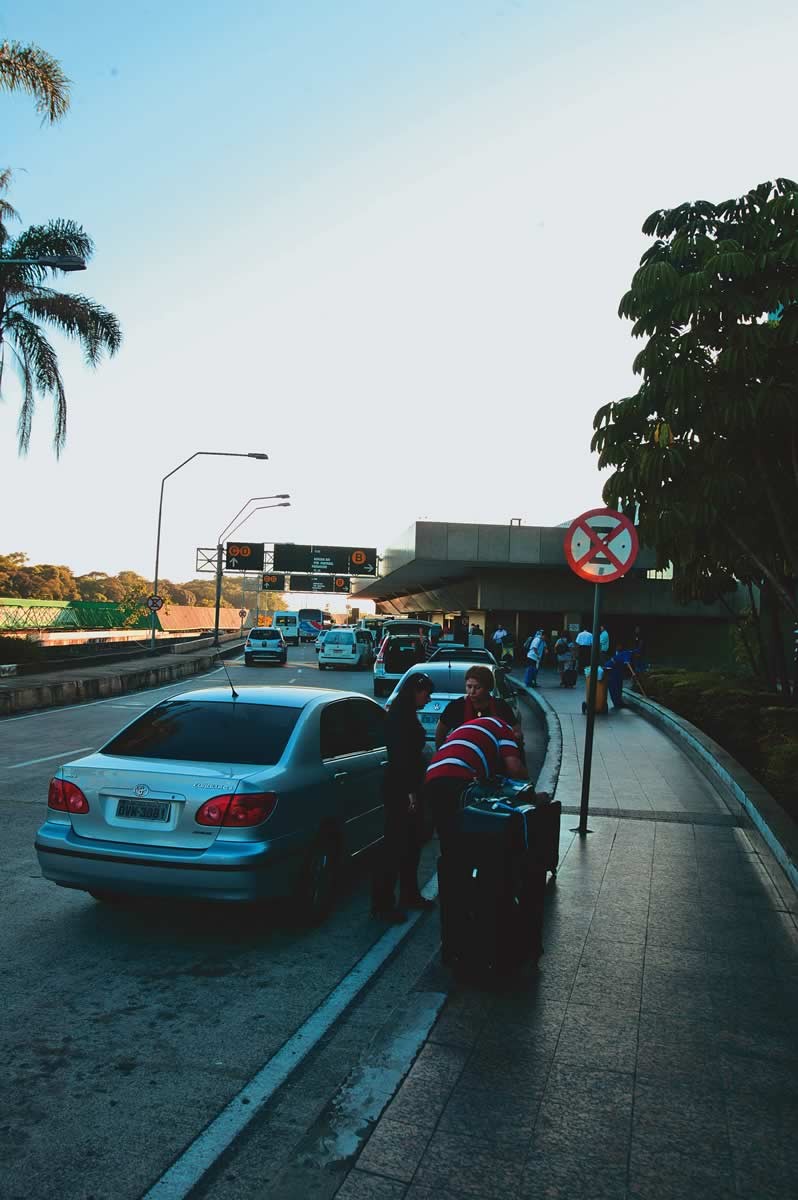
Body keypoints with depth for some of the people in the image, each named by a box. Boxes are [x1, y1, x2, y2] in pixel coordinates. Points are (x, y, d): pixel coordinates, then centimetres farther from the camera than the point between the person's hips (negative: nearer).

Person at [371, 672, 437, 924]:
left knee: (412, 843, 19)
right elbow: (400, 757, -22)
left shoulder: (407, 716, 14)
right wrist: (409, 792, -23)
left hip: (409, 789, 10)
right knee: (394, 846, -4)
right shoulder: (398, 717, -17)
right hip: (400, 791, -10)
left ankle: (410, 895, 32)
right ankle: (382, 905, 4)